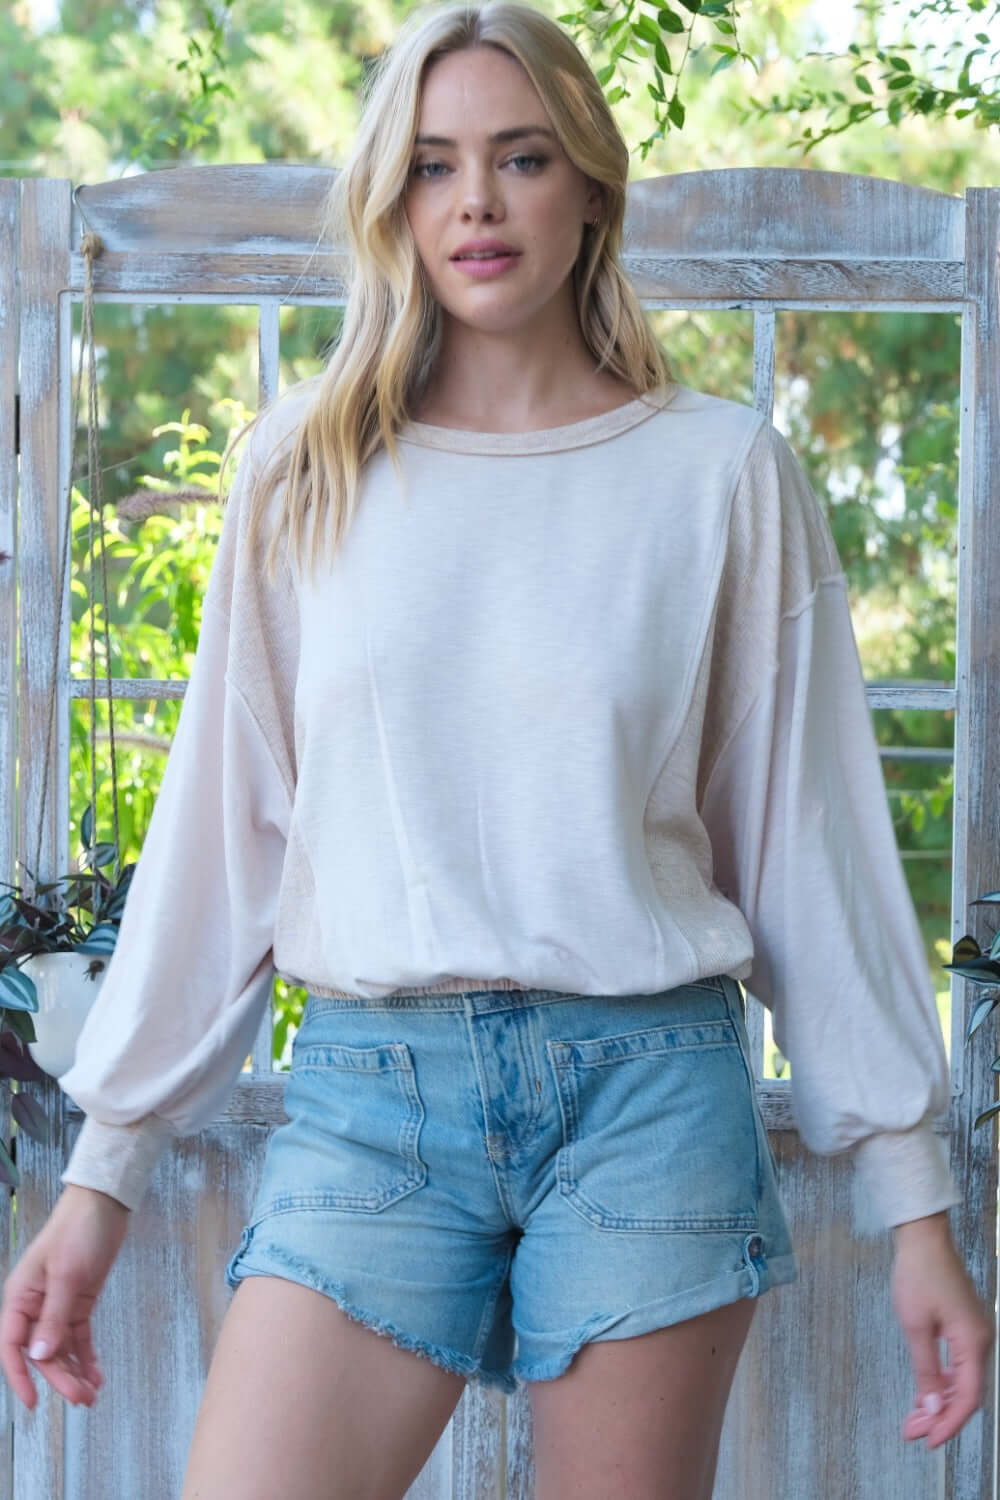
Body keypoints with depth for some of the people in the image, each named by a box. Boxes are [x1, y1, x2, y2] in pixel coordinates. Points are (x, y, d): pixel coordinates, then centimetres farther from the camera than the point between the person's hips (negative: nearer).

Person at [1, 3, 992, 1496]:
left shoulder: (722, 472, 5)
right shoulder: (309, 470, 9)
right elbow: (219, 828, 11)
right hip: (367, 1096, 1)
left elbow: (811, 834, 6)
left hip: (650, 1091, -1)